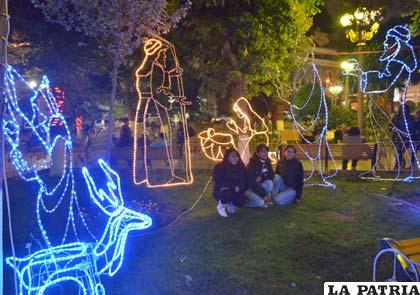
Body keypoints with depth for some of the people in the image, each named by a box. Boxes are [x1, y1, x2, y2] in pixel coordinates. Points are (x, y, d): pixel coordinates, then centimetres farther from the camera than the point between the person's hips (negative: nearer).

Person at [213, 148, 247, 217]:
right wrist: (233, 186, -25)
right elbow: (219, 183, -20)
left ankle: (231, 204, 11)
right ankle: (221, 206, -4)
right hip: (220, 191, -3)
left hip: (235, 192, 3)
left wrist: (238, 188, -24)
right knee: (228, 193, -38)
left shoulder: (241, 167, -2)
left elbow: (243, 182, -2)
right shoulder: (219, 167, -14)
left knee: (241, 202, -27)